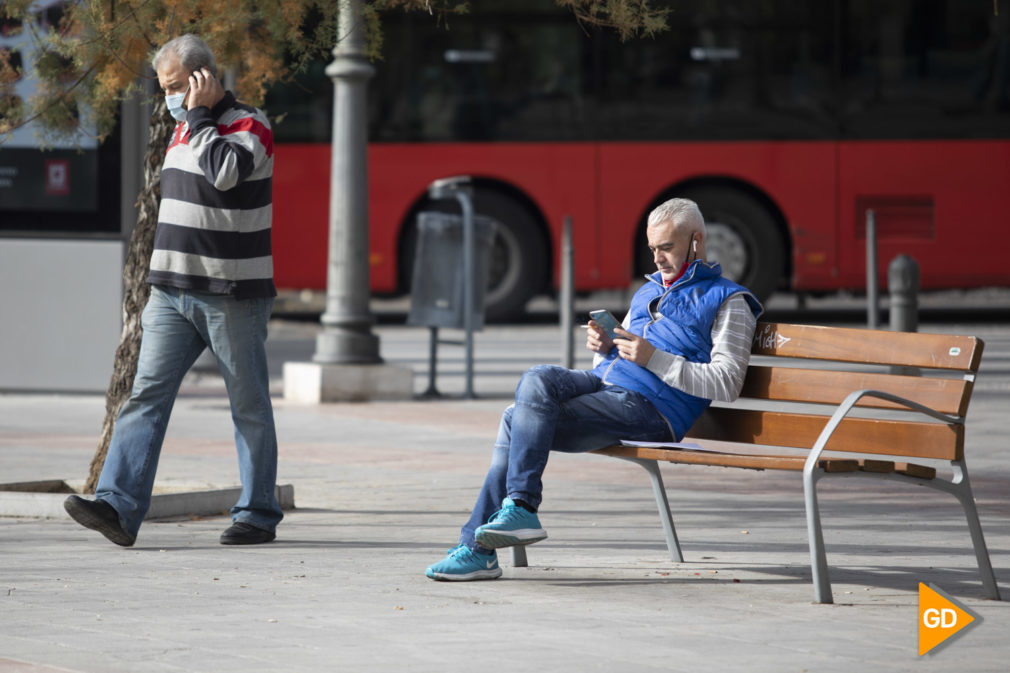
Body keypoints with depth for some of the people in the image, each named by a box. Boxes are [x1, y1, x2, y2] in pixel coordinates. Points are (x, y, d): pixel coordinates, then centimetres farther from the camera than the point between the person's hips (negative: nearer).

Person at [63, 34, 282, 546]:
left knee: (249, 407, 3)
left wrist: (199, 115, -18)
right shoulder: (184, 130, 15)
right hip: (173, 293, 7)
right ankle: (119, 506, -16)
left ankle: (258, 514, 12)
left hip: (233, 297, -7)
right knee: (147, 393, -7)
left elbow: (225, 172, -30)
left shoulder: (249, 127, -8)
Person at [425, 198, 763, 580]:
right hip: (605, 383, 8)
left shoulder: (727, 301, 2)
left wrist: (653, 358, -16)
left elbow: (727, 383, -10)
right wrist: (603, 347, 6)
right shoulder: (648, 293, 28)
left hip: (650, 405, -8)